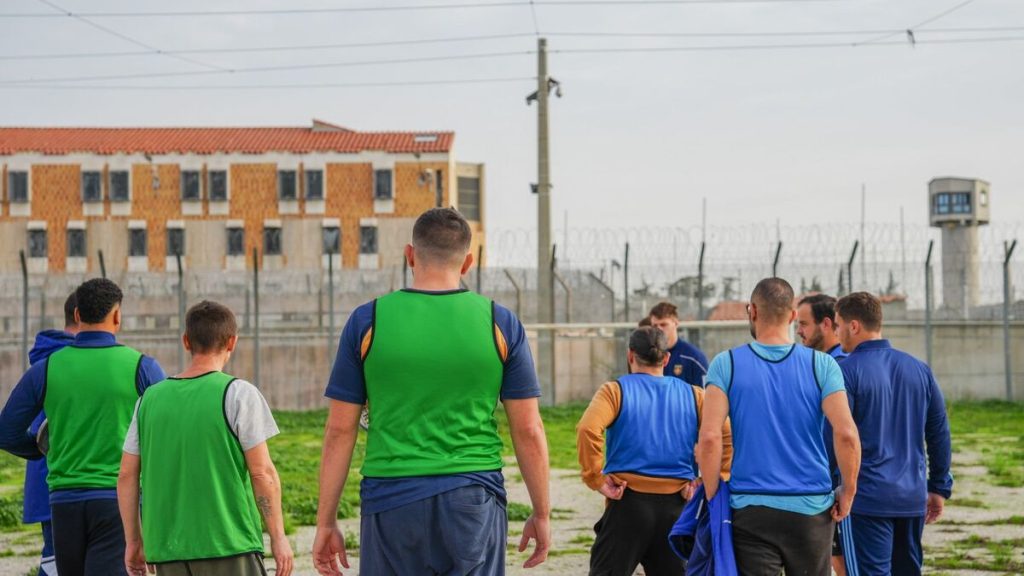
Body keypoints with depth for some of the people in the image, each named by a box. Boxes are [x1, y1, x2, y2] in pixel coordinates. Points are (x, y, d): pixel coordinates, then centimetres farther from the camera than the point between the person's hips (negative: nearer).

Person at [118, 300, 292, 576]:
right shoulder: (238, 394, -6)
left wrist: (133, 540, 17)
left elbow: (127, 476, 8)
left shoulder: (150, 399, 7)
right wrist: (278, 536, 1)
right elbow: (262, 473, -7)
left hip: (167, 550, 5)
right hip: (228, 544, -5)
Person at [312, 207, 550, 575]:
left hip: (390, 501, 0)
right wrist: (541, 513, 12)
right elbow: (528, 431, 2)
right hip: (474, 501, 0)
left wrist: (326, 522, 7)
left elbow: (340, 430, 1)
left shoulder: (368, 321, 0)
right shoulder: (500, 323, 2)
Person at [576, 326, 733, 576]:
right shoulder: (692, 395, 8)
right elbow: (727, 434, -4)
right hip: (677, 506, 3)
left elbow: (588, 428, -19)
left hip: (628, 501, -3)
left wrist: (596, 479, -11)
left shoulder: (616, 390, 0)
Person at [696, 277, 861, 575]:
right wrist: (848, 490, 3)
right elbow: (846, 434, -10)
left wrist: (712, 497, -1)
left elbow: (709, 437, -11)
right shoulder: (822, 365, -1)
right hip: (811, 507, 1)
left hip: (751, 508, -1)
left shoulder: (726, 364, -2)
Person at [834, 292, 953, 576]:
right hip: (913, 498, 6)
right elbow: (939, 433, 11)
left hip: (867, 499, -6)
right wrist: (940, 487, 17)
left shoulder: (845, 371, -9)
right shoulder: (918, 368, 9)